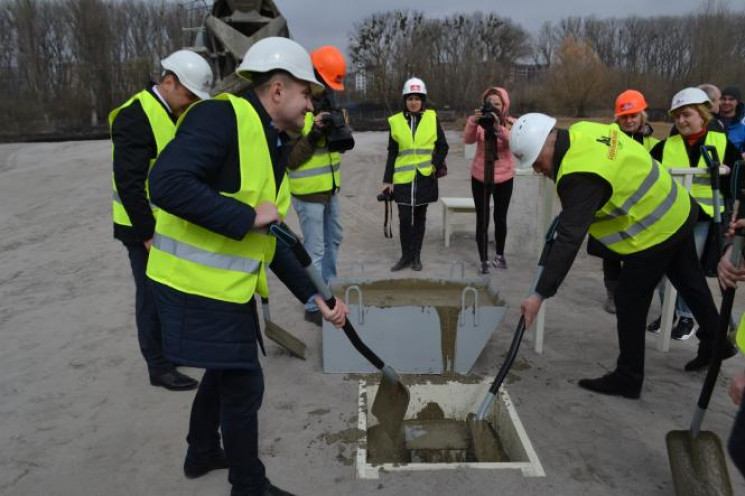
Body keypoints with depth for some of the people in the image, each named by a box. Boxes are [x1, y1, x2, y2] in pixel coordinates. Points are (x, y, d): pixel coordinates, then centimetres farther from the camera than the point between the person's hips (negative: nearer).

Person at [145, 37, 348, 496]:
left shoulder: (275, 147, 10)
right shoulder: (221, 117, -18)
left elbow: (272, 241, 11)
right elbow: (167, 184, -31)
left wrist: (315, 296, 6)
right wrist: (247, 217, -25)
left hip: (230, 285, 10)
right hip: (197, 284, -10)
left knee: (226, 370, 25)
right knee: (244, 386, 2)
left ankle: (203, 453, 49)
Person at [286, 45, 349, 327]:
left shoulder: (326, 104, 9)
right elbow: (288, 158, -20)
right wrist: (313, 135, -28)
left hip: (329, 186, 9)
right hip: (308, 191, -9)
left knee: (333, 239, 22)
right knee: (315, 249, -3)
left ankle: (327, 290, 39)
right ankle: (314, 305, 9)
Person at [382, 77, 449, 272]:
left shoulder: (432, 118, 0)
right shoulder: (396, 121, 0)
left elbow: (442, 146, 6)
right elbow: (392, 153, 4)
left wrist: (436, 165, -9)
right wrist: (387, 180, 1)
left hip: (425, 178, 0)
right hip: (403, 178, 0)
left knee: (420, 217, 9)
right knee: (404, 218, 0)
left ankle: (416, 256, 19)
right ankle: (406, 256, 16)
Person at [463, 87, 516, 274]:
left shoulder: (511, 123, -7)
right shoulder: (480, 122, -6)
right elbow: (467, 140, -23)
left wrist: (499, 128, -41)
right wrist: (473, 122, -40)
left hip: (504, 178, 0)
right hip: (480, 177, 0)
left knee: (500, 218, 11)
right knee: (482, 220, -1)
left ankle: (500, 255, 30)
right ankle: (484, 260, 6)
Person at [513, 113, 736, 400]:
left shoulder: (582, 176, -33)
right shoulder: (582, 130, -7)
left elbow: (569, 239, -36)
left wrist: (540, 294, -35)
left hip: (654, 231, -10)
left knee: (630, 304, 1)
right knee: (691, 283, 27)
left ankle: (628, 379, 15)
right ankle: (715, 342, 48)